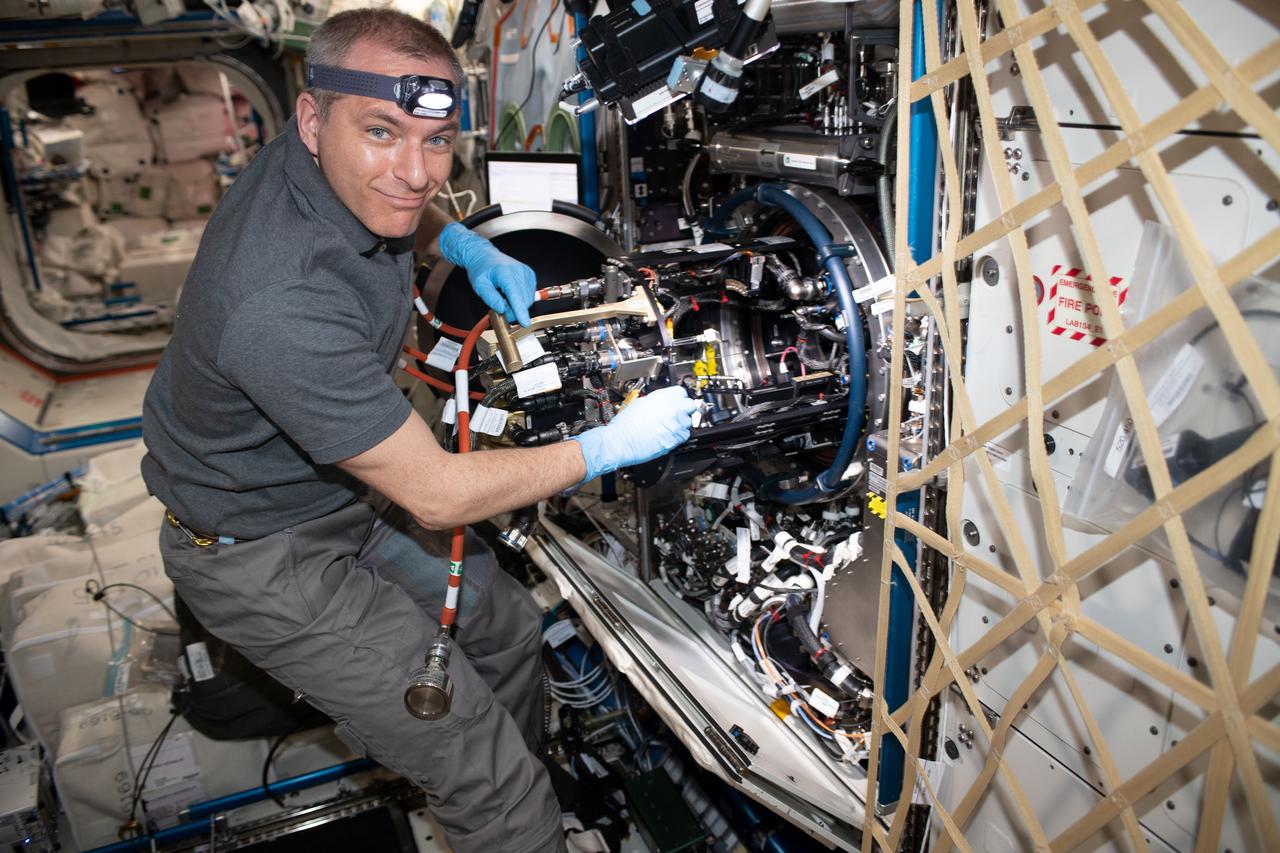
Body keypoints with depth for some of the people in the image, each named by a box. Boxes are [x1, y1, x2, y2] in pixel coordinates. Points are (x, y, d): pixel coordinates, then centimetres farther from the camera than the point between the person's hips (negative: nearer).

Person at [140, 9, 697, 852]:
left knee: (507, 627, 21)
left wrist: (462, 243, -2)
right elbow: (437, 496, -31)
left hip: (351, 491, 9)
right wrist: (611, 447, -21)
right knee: (493, 785, -6)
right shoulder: (282, 307, -39)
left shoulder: (332, 168, -12)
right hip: (265, 554, -8)